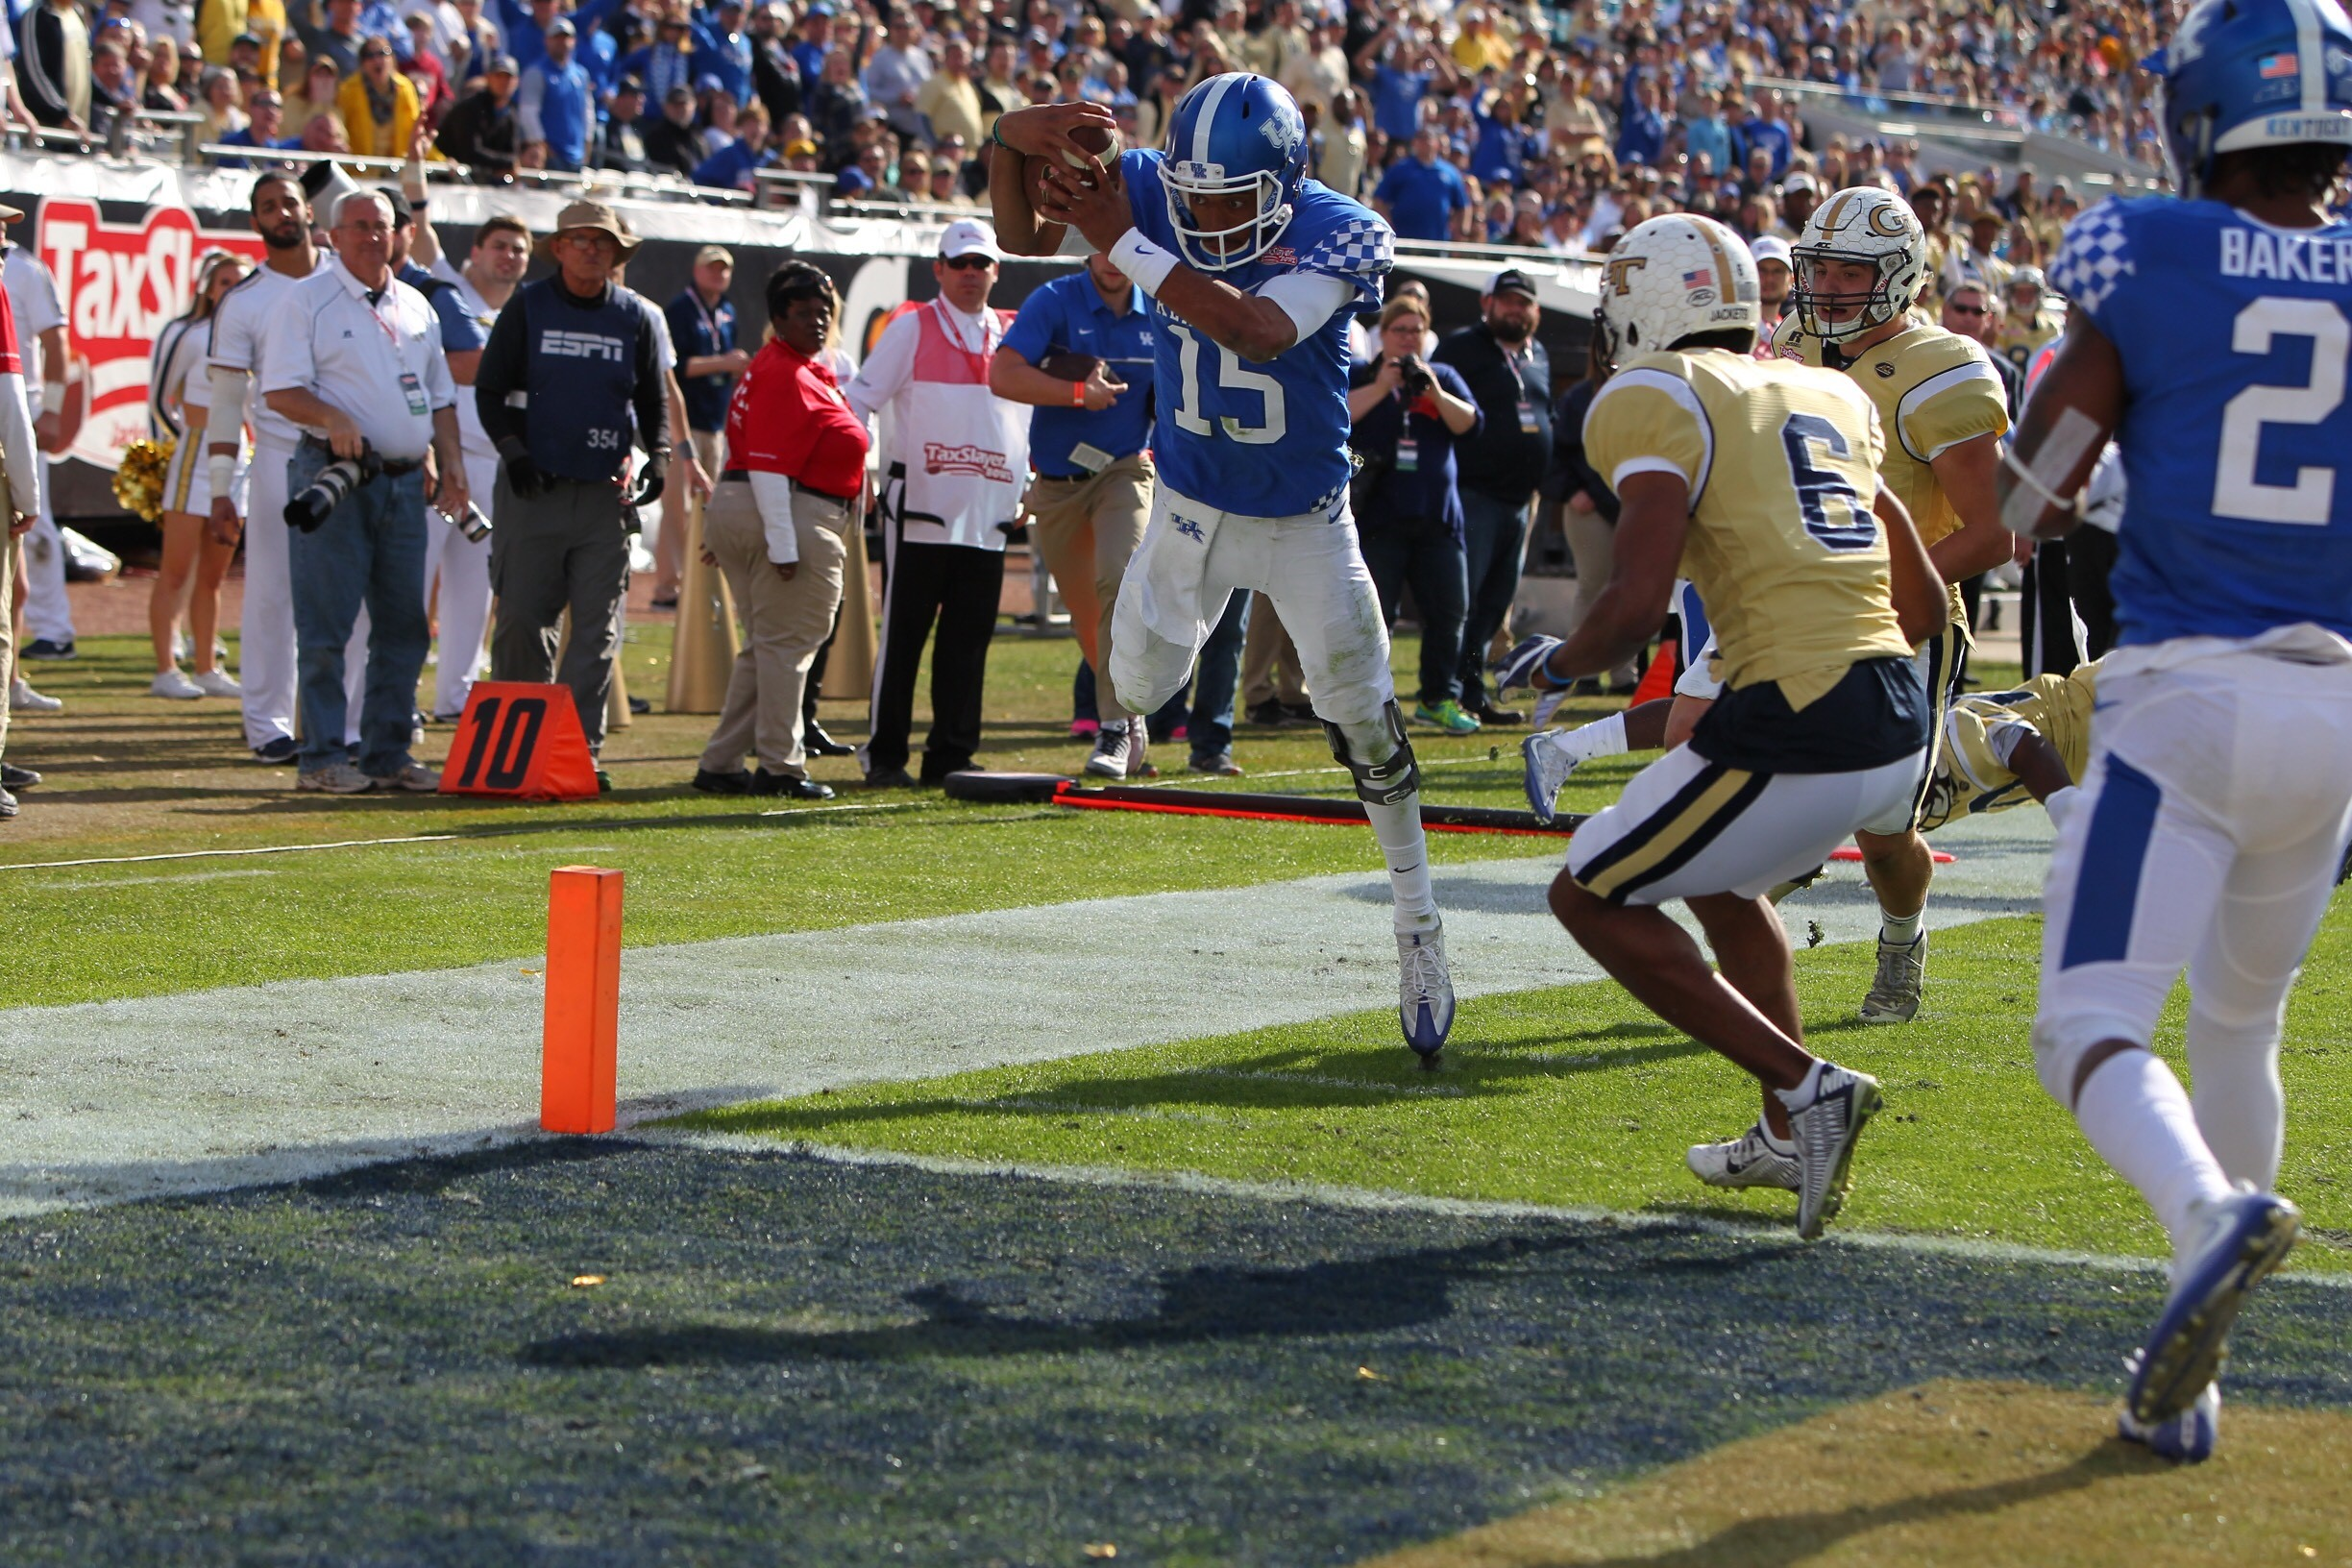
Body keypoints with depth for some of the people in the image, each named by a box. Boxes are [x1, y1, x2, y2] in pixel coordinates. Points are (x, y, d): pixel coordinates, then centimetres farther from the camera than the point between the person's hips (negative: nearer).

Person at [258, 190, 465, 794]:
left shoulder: (415, 307, 17)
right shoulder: (308, 299, -1)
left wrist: (451, 462, 9)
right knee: (326, 625, -6)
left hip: (404, 480, 6)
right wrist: (330, 417, -25)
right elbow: (279, 391, -8)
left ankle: (387, 754, 13)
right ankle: (322, 758, -2)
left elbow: (440, 397, 22)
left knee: (403, 625, 6)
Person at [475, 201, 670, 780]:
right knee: (520, 617, -4)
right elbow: (489, 389, 7)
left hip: (606, 493, 1)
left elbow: (655, 400, 16)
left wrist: (659, 458, 0)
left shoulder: (637, 317, 9)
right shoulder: (527, 307, 4)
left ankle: (581, 746, -1)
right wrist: (512, 450, -7)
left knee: (597, 626, -3)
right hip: (532, 488, -1)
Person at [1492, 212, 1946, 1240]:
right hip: (1901, 730, 8)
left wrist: (1553, 665, 5)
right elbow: (1923, 604, 22)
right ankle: (1786, 1136, 33)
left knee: (1592, 898, 12)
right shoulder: (1829, 398, 20)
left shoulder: (1656, 401, -3)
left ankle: (1806, 1087, -1)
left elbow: (1637, 608, -15)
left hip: (1795, 736, -8)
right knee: (1715, 875, 34)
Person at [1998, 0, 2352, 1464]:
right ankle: (2195, 1365, 23)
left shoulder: (2146, 258, -5)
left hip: (2185, 692, -4)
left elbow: (2030, 502, 2)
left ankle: (2211, 1213, -34)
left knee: (2095, 1026, -4)